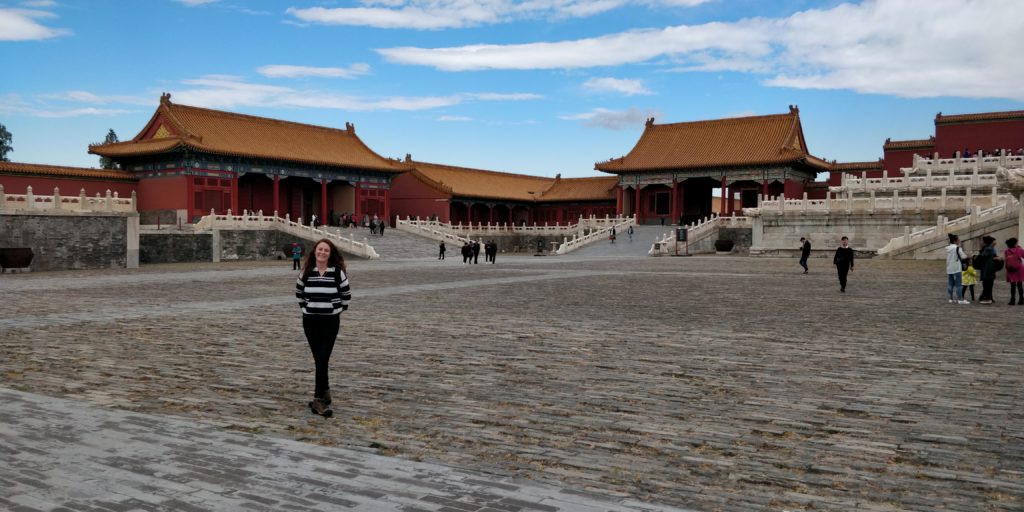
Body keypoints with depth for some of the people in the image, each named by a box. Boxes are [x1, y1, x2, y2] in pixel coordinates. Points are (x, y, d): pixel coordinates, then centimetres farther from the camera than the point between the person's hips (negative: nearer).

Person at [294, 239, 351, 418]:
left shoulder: (338, 272, -6)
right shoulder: (306, 272, 0)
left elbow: (347, 294, 6)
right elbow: (299, 292, 18)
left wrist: (339, 309, 5)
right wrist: (305, 308, 11)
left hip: (331, 321, -2)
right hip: (310, 321, 2)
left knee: (323, 359, -9)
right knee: (318, 359, 9)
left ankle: (319, 398, -7)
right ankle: (324, 389, 28)